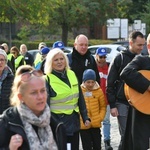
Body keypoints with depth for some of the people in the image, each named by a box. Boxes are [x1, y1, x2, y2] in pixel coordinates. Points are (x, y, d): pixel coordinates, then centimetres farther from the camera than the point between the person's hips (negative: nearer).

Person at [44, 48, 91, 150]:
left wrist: (85, 117, 8)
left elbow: (80, 98, 11)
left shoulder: (72, 74, 6)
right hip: (57, 123, -5)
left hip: (73, 122, 5)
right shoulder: (47, 79, -10)